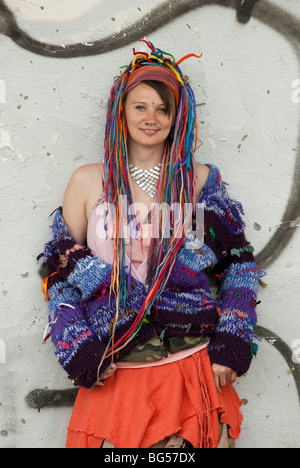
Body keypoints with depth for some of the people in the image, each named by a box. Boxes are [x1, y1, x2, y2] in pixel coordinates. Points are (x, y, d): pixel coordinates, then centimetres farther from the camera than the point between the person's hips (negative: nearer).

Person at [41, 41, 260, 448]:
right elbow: (61, 270, 6)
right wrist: (79, 350, -5)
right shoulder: (88, 181, 5)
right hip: (114, 372, 0)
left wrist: (231, 344, -3)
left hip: (195, 366, 1)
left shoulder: (199, 180, 6)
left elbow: (238, 262, 7)